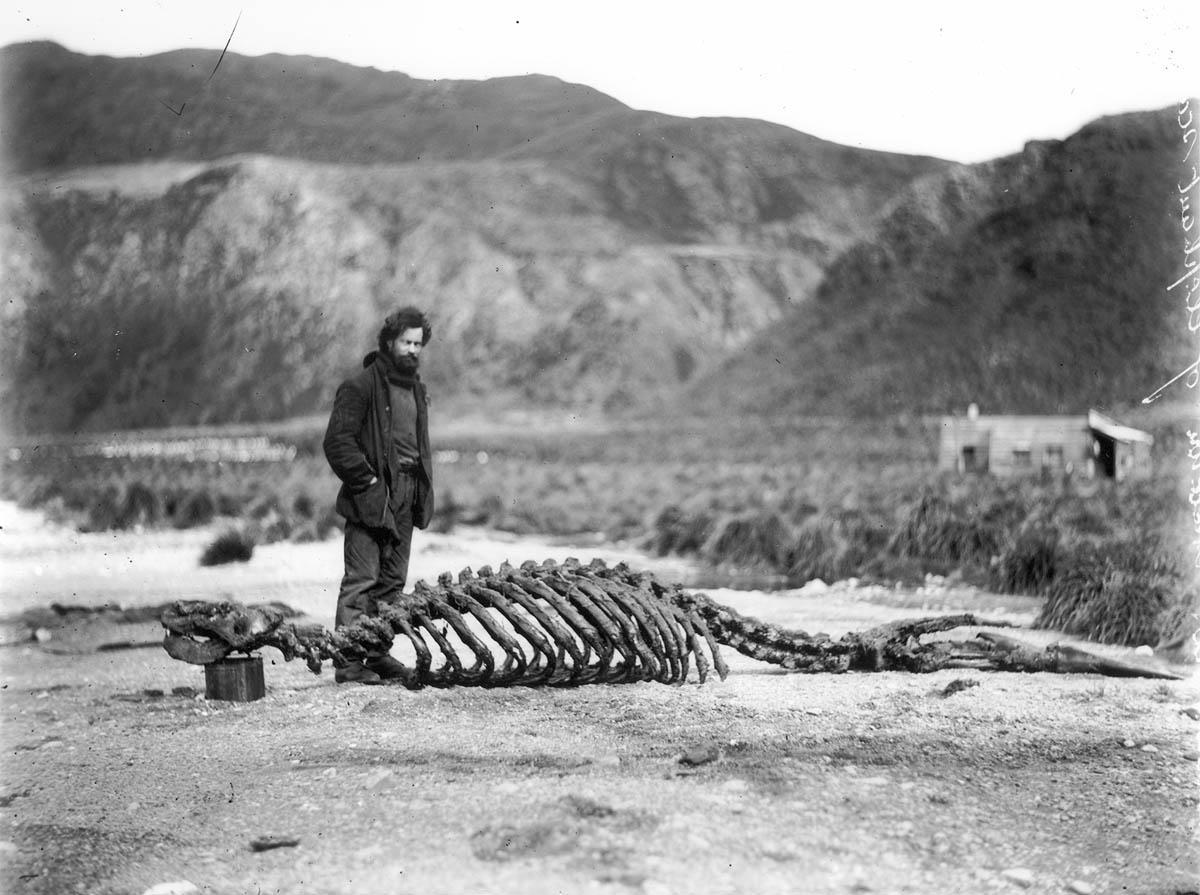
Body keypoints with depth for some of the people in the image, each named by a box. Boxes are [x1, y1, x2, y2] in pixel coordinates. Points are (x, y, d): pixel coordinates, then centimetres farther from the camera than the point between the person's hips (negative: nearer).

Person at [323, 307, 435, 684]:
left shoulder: (416, 388, 18)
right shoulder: (360, 387, -8)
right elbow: (337, 442, -13)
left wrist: (422, 487, 16)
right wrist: (367, 480, -15)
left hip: (406, 497, 8)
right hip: (371, 496, -8)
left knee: (393, 581, 10)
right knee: (362, 580, -9)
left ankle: (379, 654, 18)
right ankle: (348, 662, -8)